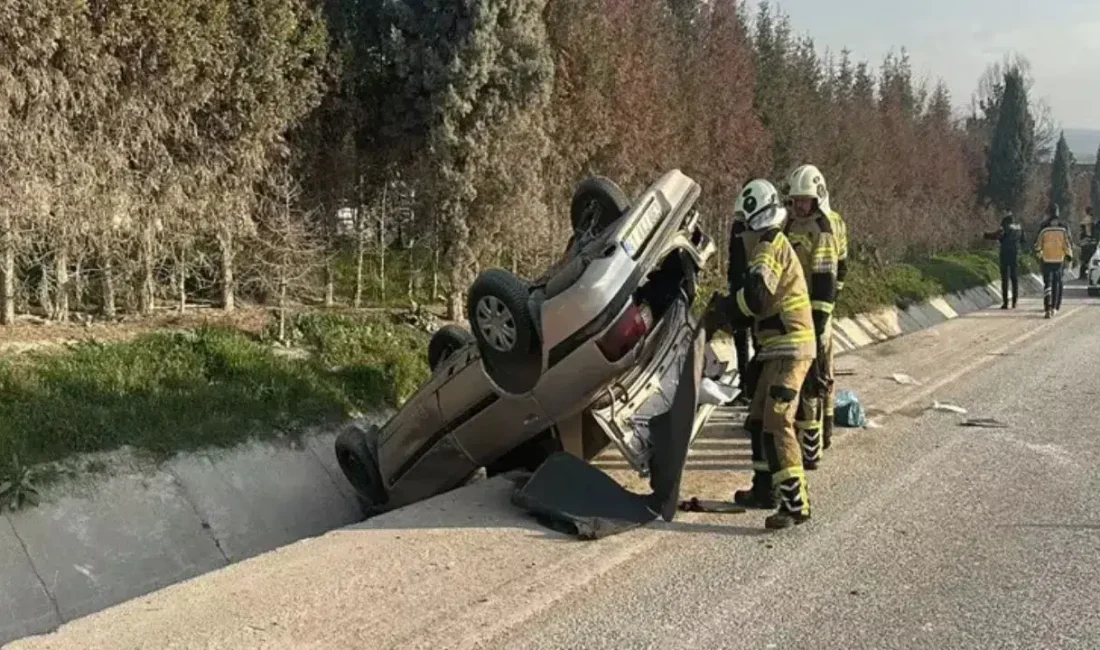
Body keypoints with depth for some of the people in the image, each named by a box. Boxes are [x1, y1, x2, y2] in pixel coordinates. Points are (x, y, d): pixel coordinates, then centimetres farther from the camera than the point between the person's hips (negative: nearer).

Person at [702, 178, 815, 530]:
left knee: (777, 424, -14)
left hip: (789, 348, -11)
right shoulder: (773, 245, 20)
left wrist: (720, 310, -11)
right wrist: (726, 313, 7)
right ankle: (765, 488, 28)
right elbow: (760, 304, 18)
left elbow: (754, 298, -26)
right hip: (780, 347, 11)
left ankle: (796, 503, -14)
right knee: (758, 419, 18)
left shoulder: (771, 246, -12)